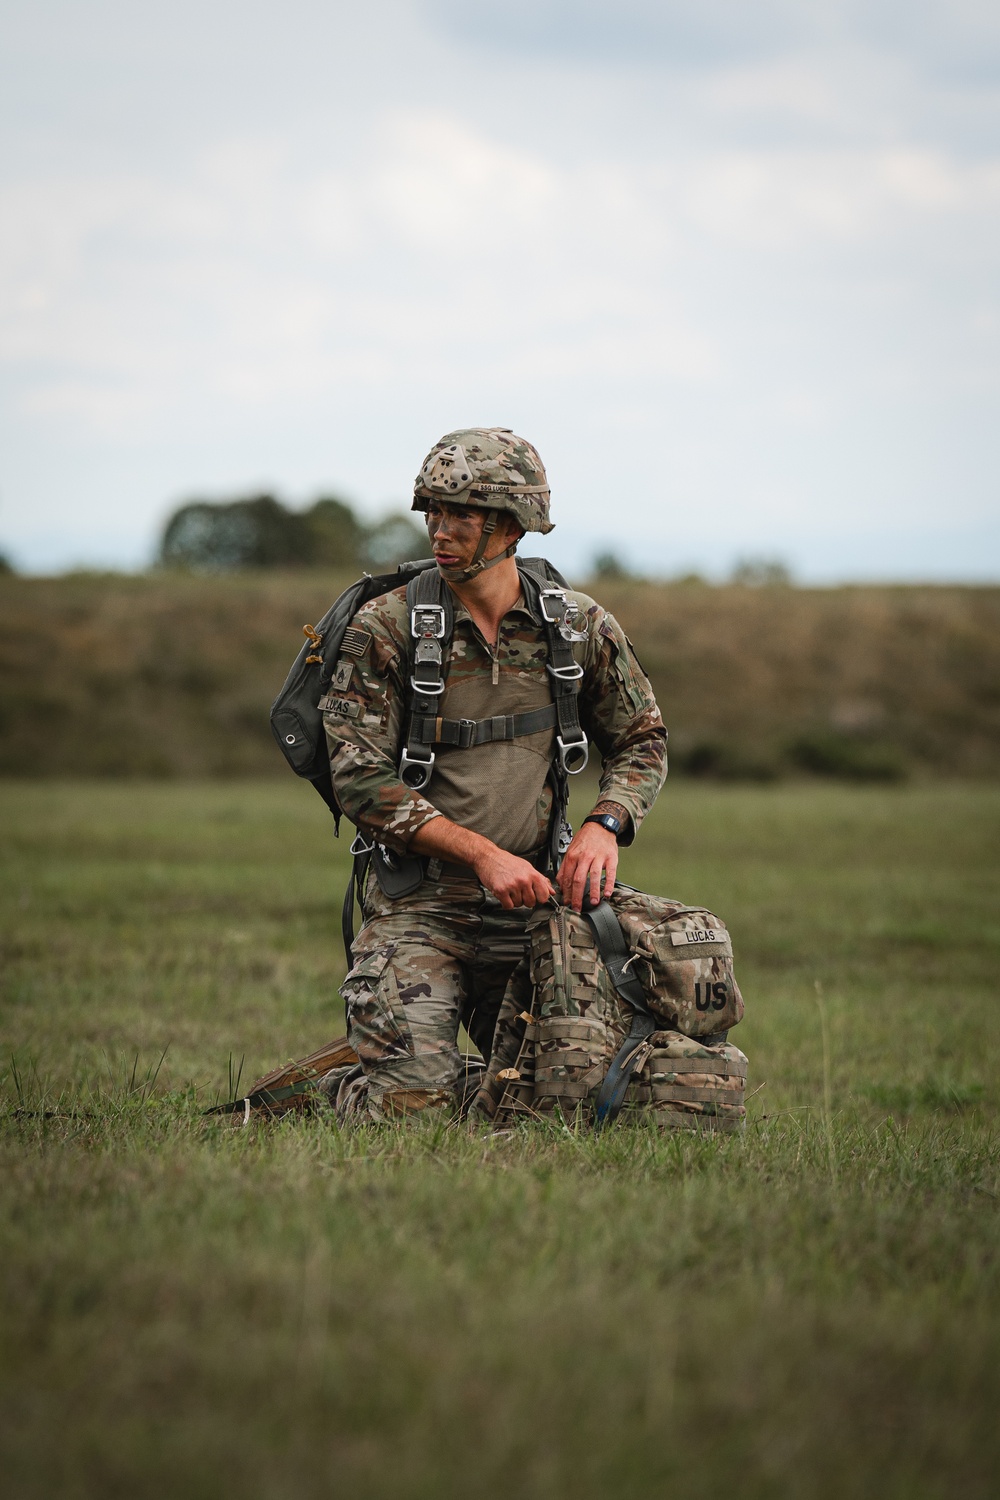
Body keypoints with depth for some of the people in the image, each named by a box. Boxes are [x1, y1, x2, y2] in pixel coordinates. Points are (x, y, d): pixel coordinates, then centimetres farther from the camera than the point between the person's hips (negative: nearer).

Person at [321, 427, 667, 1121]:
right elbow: (361, 778, -10)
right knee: (415, 1104, -15)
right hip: (419, 907, -3)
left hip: (533, 902, 3)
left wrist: (603, 825, -7)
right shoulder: (386, 628, -8)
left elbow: (642, 743, 14)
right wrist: (482, 854, -18)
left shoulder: (581, 627, 2)